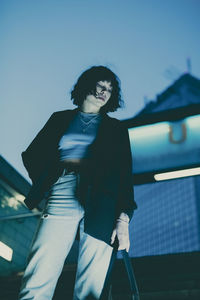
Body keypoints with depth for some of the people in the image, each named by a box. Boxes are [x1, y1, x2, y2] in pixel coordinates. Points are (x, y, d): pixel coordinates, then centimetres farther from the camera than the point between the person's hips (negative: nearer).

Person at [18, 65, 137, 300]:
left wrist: (123, 218, -3)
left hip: (101, 202, 0)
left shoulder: (116, 129, 21)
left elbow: (124, 174, 10)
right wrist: (45, 186, 5)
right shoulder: (60, 119, 24)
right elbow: (32, 155, 21)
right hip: (63, 196, 0)